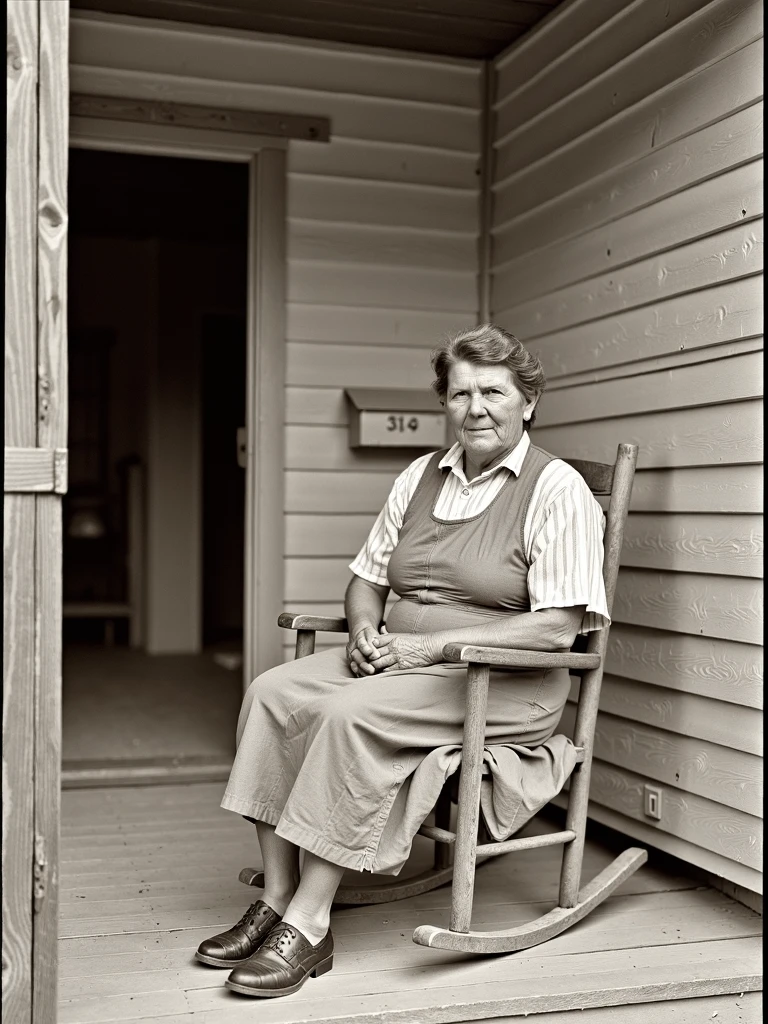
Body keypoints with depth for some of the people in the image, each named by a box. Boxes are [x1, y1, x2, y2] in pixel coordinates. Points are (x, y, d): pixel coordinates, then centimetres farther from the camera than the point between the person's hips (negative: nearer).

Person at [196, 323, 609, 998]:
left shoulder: (557, 489, -7)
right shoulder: (420, 478, 14)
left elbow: (557, 627, -16)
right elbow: (367, 578, 20)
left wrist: (431, 644, -18)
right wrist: (366, 629, -4)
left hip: (503, 684, -7)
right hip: (403, 662, 7)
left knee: (352, 713, -30)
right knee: (273, 693, -15)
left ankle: (309, 927, -20)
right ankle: (276, 904, -12)